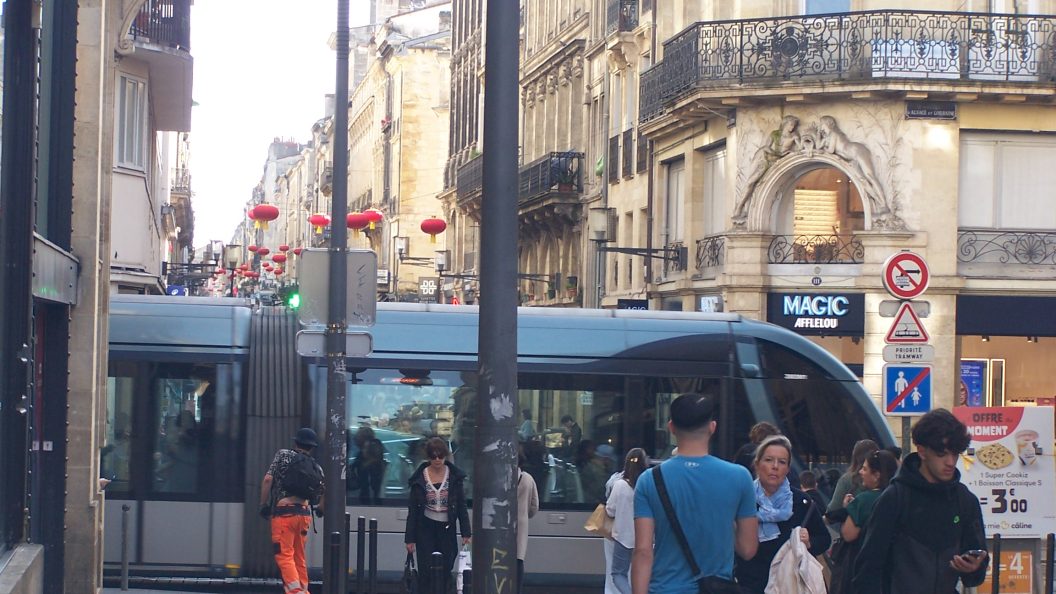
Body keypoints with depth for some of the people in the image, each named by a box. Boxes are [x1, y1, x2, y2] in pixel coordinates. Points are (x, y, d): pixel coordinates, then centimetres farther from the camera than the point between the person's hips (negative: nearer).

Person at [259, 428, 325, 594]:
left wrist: (264, 504, 1)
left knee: (284, 556, -7)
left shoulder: (283, 455, 4)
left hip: (283, 512, -4)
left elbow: (268, 479, -6)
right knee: (299, 557, 16)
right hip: (304, 513, 4)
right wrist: (320, 509, 21)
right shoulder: (315, 466, 12)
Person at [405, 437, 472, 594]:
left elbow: (462, 506, 4)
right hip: (426, 529, -1)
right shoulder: (420, 478, -2)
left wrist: (466, 533, -3)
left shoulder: (455, 476, 1)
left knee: (445, 572, 4)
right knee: (426, 573, -5)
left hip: (447, 529, 1)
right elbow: (412, 509, 1)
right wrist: (410, 538, -2)